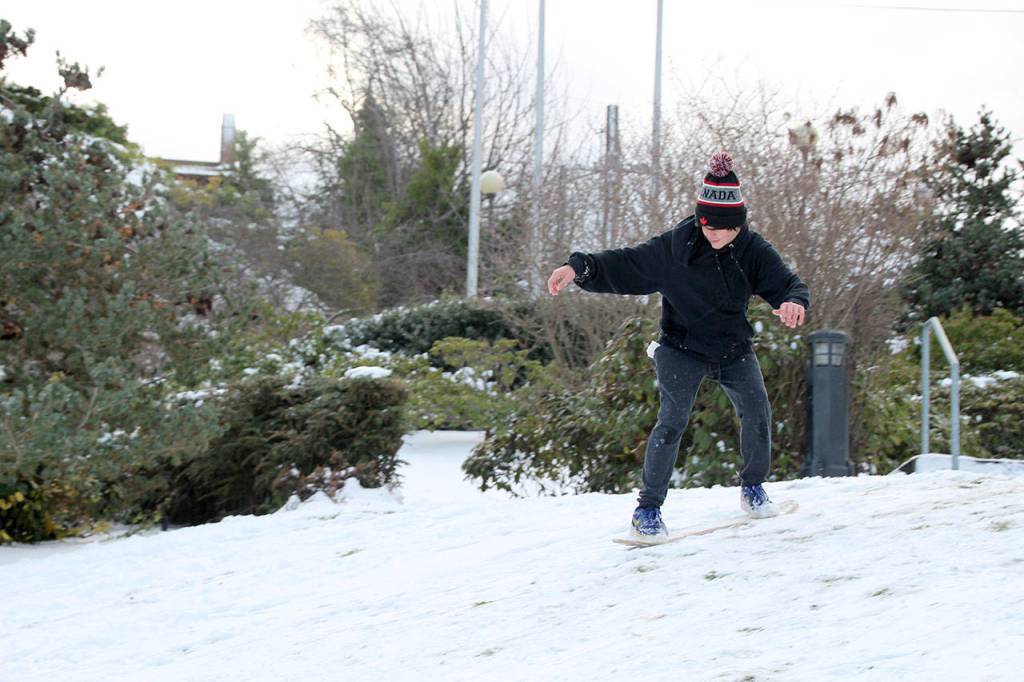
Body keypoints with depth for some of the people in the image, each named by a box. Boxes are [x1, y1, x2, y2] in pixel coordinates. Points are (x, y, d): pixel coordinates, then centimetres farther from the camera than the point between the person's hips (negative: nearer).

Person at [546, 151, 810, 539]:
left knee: (757, 412, -6)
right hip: (682, 347, -3)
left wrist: (794, 303, -42)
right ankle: (648, 507, -12)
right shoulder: (675, 247, -16)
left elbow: (788, 284, -17)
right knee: (673, 419, -19)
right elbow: (625, 265, -16)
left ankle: (753, 488, 20)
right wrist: (578, 268, -32)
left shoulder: (754, 252, -11)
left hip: (734, 350, 3)